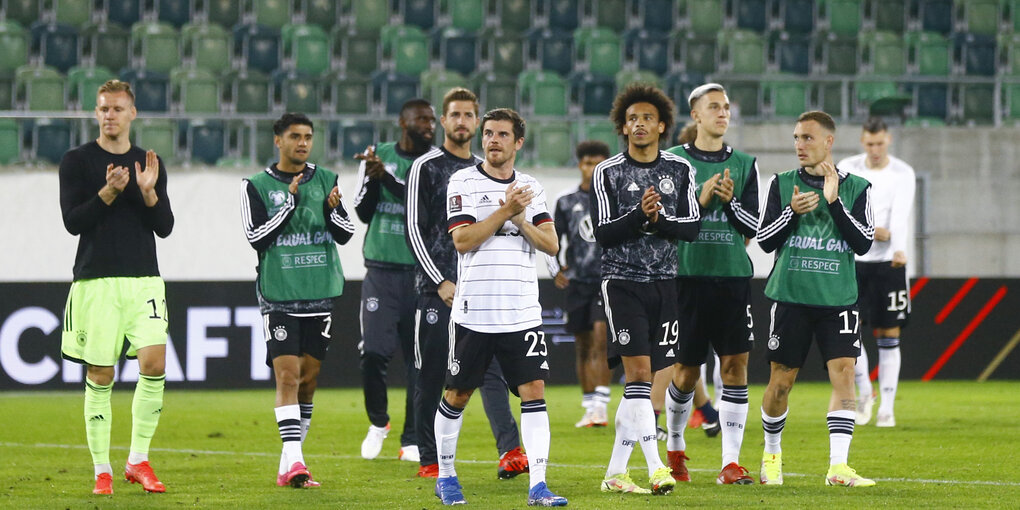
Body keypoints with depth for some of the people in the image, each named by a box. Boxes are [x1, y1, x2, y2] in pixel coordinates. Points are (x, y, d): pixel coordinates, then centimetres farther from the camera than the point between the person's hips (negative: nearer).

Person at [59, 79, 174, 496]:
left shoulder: (150, 163, 13)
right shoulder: (77, 161, 3)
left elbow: (165, 227, 9)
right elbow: (72, 221, -5)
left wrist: (149, 192, -8)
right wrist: (108, 192, -18)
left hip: (144, 279, 2)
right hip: (96, 279, -2)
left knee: (154, 363, -12)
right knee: (99, 375, -2)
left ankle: (138, 461, 0)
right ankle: (102, 471, 6)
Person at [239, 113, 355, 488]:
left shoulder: (326, 181, 9)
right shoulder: (257, 185, 0)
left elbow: (346, 233, 7)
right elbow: (255, 236, -9)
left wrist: (332, 210, -14)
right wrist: (290, 202, -17)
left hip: (320, 294, 4)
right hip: (279, 297, -4)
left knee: (308, 379, 6)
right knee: (287, 375, -14)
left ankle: (288, 465, 14)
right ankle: (293, 463, -19)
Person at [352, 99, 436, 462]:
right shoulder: (378, 156, 7)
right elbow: (363, 213, 6)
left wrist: (386, 176, -21)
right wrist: (371, 178, -10)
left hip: (421, 274, 0)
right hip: (381, 272, 0)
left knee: (419, 360, 0)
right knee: (373, 353, -9)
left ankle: (412, 442, 11)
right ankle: (378, 422, 17)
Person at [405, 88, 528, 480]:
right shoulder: (426, 167, 0)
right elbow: (415, 229, -6)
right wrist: (440, 282, -13)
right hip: (436, 287, -4)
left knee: (491, 369, -8)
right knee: (432, 375, -1)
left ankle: (510, 451, -20)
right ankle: (429, 460, 7)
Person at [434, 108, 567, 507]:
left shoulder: (531, 188, 12)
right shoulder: (463, 182, 0)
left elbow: (551, 245, 5)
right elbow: (462, 241, -11)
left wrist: (521, 220, -10)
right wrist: (505, 211, -15)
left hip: (522, 312, 3)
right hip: (473, 311, -3)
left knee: (533, 391, -8)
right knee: (457, 395, 7)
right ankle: (445, 475, 25)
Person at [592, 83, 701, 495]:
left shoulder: (680, 170, 9)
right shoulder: (607, 173, 0)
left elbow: (692, 226, 3)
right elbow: (603, 233, -5)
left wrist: (659, 220, -15)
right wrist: (639, 215, -20)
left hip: (664, 282, 4)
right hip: (622, 280, -4)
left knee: (648, 380, 4)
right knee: (638, 372, -14)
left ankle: (615, 472, 12)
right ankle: (655, 466, -21)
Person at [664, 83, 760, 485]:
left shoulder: (744, 164, 10)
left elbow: (752, 226, 6)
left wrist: (730, 200, -11)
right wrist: (699, 201, -15)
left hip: (733, 275, 2)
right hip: (688, 275, -2)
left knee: (735, 365, -5)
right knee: (686, 370, 4)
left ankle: (730, 462, -3)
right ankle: (675, 448, 28)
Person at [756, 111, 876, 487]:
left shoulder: (856, 188, 5)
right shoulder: (782, 184, 7)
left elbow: (863, 243, -5)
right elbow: (765, 240, 4)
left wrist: (834, 202, -14)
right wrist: (792, 212, -14)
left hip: (838, 300, 0)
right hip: (791, 297, 0)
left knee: (844, 371, -14)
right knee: (781, 381, 4)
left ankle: (838, 466, -16)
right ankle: (772, 454, 27)